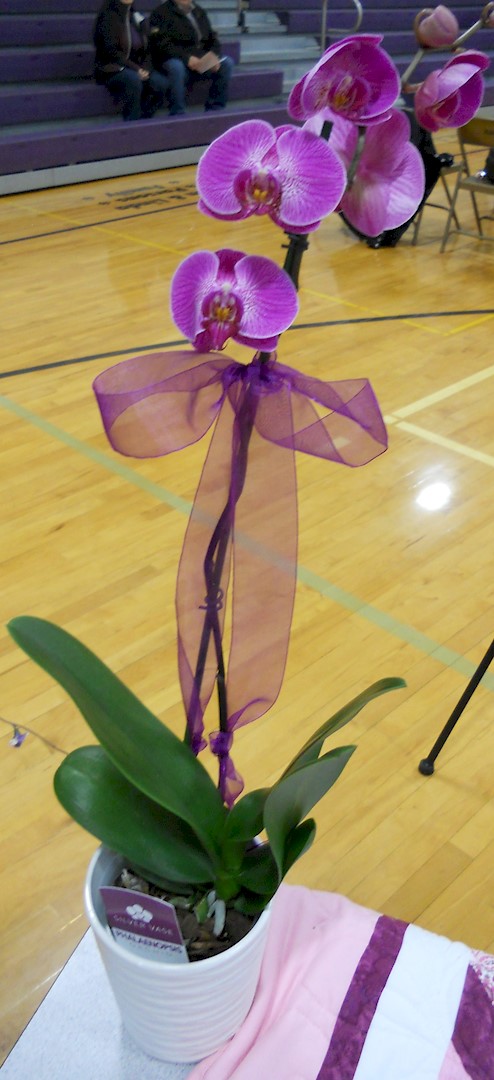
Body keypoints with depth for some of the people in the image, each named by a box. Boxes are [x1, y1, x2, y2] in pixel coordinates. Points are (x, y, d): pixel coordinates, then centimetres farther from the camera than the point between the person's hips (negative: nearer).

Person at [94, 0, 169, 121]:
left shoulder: (134, 15, 12)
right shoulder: (108, 14, -7)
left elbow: (143, 48, 15)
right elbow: (111, 51, -14)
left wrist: (142, 68, -5)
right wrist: (135, 69, -20)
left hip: (136, 68, 6)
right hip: (112, 68, -6)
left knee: (161, 83, -21)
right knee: (133, 79, -37)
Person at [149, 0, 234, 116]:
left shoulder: (199, 11, 15)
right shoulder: (161, 13, -4)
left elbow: (212, 38, 13)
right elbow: (162, 44, -17)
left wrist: (214, 57, -10)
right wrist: (186, 58, -29)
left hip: (202, 62, 6)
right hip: (173, 60, -6)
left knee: (227, 63, -14)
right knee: (177, 67, -39)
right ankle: (177, 115, -30)